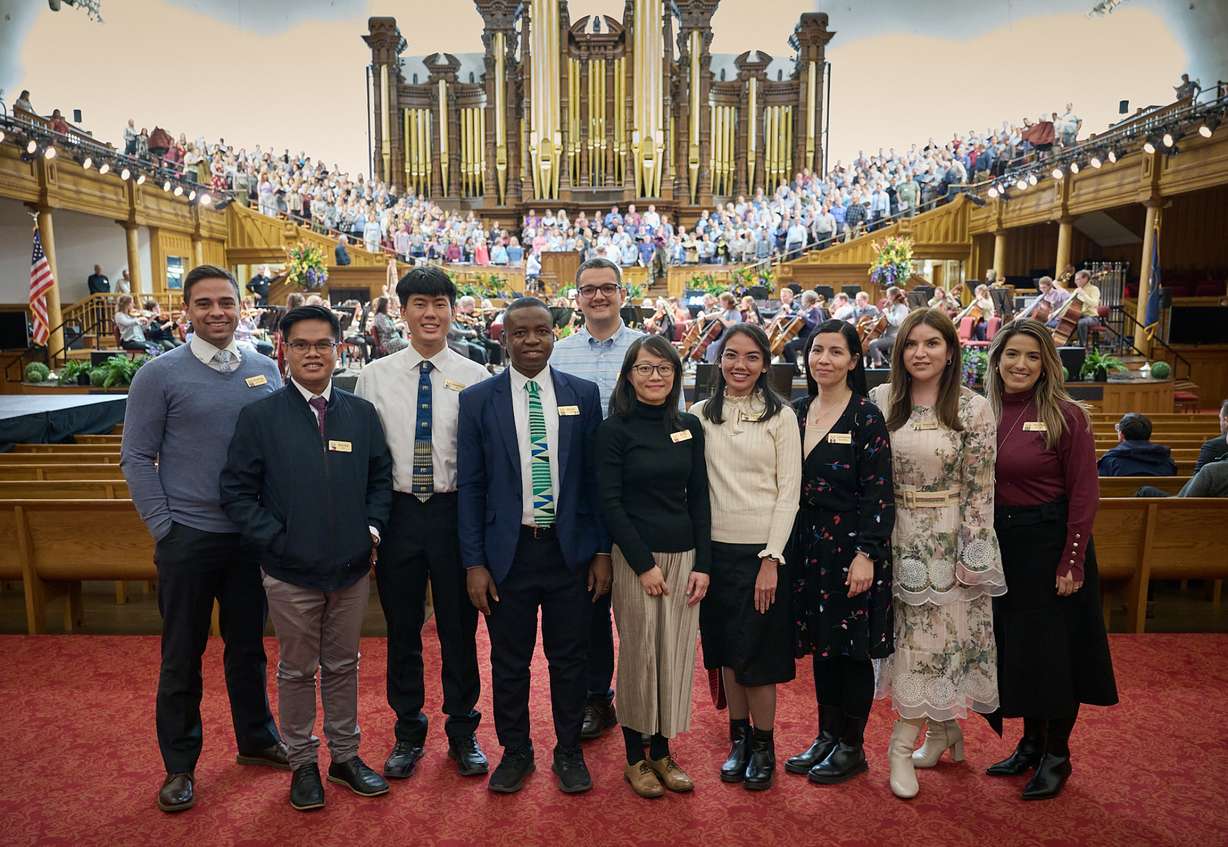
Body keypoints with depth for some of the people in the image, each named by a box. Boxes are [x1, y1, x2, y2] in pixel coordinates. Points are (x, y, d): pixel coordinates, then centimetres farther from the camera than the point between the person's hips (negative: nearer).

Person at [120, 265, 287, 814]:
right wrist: (163, 527, -8)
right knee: (183, 654, 10)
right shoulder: (160, 375, -6)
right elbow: (137, 458, -4)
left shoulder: (266, 371, 2)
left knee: (248, 645, 16)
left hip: (253, 535, 3)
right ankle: (180, 764, 26)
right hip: (189, 537, -3)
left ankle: (256, 739, 35)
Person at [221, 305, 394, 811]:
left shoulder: (362, 414, 3)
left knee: (343, 667, 16)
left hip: (352, 568, 2)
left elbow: (381, 479, 10)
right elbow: (237, 490, -4)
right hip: (290, 573, -2)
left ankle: (345, 756, 33)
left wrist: (372, 528, -3)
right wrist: (276, 541, -11)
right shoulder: (259, 417, -5)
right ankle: (302, 764, 31)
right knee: (297, 671, 13)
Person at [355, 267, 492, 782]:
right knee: (402, 627, 13)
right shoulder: (375, 376, 1)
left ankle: (463, 732, 30)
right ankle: (408, 732, 33)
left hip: (455, 511, -1)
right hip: (397, 512, 1)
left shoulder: (474, 378, -3)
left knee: (459, 625, 10)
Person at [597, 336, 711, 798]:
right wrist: (644, 564, -12)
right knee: (638, 657, 5)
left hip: (685, 557, 4)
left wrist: (703, 564, 0)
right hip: (636, 558, -4)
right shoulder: (615, 429, -6)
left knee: (675, 656, 10)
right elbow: (610, 503, -8)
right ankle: (635, 757, 23)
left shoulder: (690, 427, 6)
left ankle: (662, 751, 27)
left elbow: (699, 497, 7)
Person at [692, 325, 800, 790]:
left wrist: (771, 559, -11)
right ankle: (738, 738, 29)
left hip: (762, 550, -3)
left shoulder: (780, 417, -2)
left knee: (757, 653, 3)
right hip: (716, 548, 3)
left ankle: (764, 746, 23)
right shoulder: (701, 414, 4)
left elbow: (789, 492, -5)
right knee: (725, 650, 12)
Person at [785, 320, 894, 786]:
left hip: (851, 545, -5)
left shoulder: (866, 417, -9)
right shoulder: (797, 412, 7)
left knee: (852, 645, 5)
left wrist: (866, 554, -17)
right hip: (808, 544, 5)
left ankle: (851, 746, 21)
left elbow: (879, 493, -11)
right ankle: (826, 735, 30)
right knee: (820, 643, 14)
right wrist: (787, 546, 8)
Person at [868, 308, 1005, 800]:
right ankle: (945, 729, 30)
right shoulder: (880, 401, 0)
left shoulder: (974, 408, -7)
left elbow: (979, 488, -6)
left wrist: (973, 553, -8)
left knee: (936, 634, 2)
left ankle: (902, 745, 12)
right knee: (911, 634, 11)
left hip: (947, 537, -3)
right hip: (896, 534, 3)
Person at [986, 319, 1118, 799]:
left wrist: (1072, 562, -14)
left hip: (1049, 543, -5)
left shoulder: (1066, 416, -10)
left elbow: (1084, 493, -11)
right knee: (1014, 647, 15)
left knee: (1052, 649, 6)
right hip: (998, 544, 5)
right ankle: (1030, 744, 33)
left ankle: (1056, 755, 25)